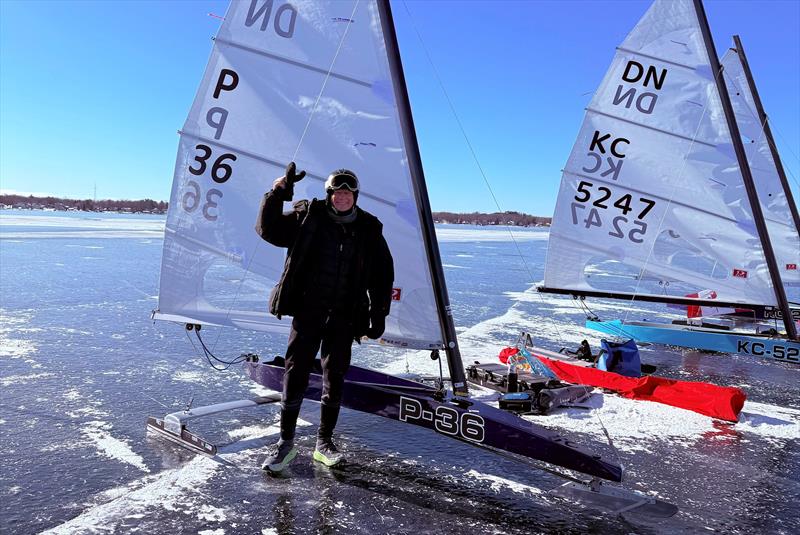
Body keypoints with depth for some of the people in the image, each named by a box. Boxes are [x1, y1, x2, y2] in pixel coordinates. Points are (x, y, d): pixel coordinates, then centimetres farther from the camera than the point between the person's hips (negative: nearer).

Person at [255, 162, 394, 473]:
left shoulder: (369, 228, 6)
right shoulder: (308, 216, 3)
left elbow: (383, 274, 11)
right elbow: (268, 229, -1)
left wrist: (379, 314, 6)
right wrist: (280, 190, -11)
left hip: (344, 318, 2)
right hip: (307, 311, -1)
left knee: (335, 378, 7)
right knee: (296, 374, -1)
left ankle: (324, 443, 21)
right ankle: (286, 442, 13)